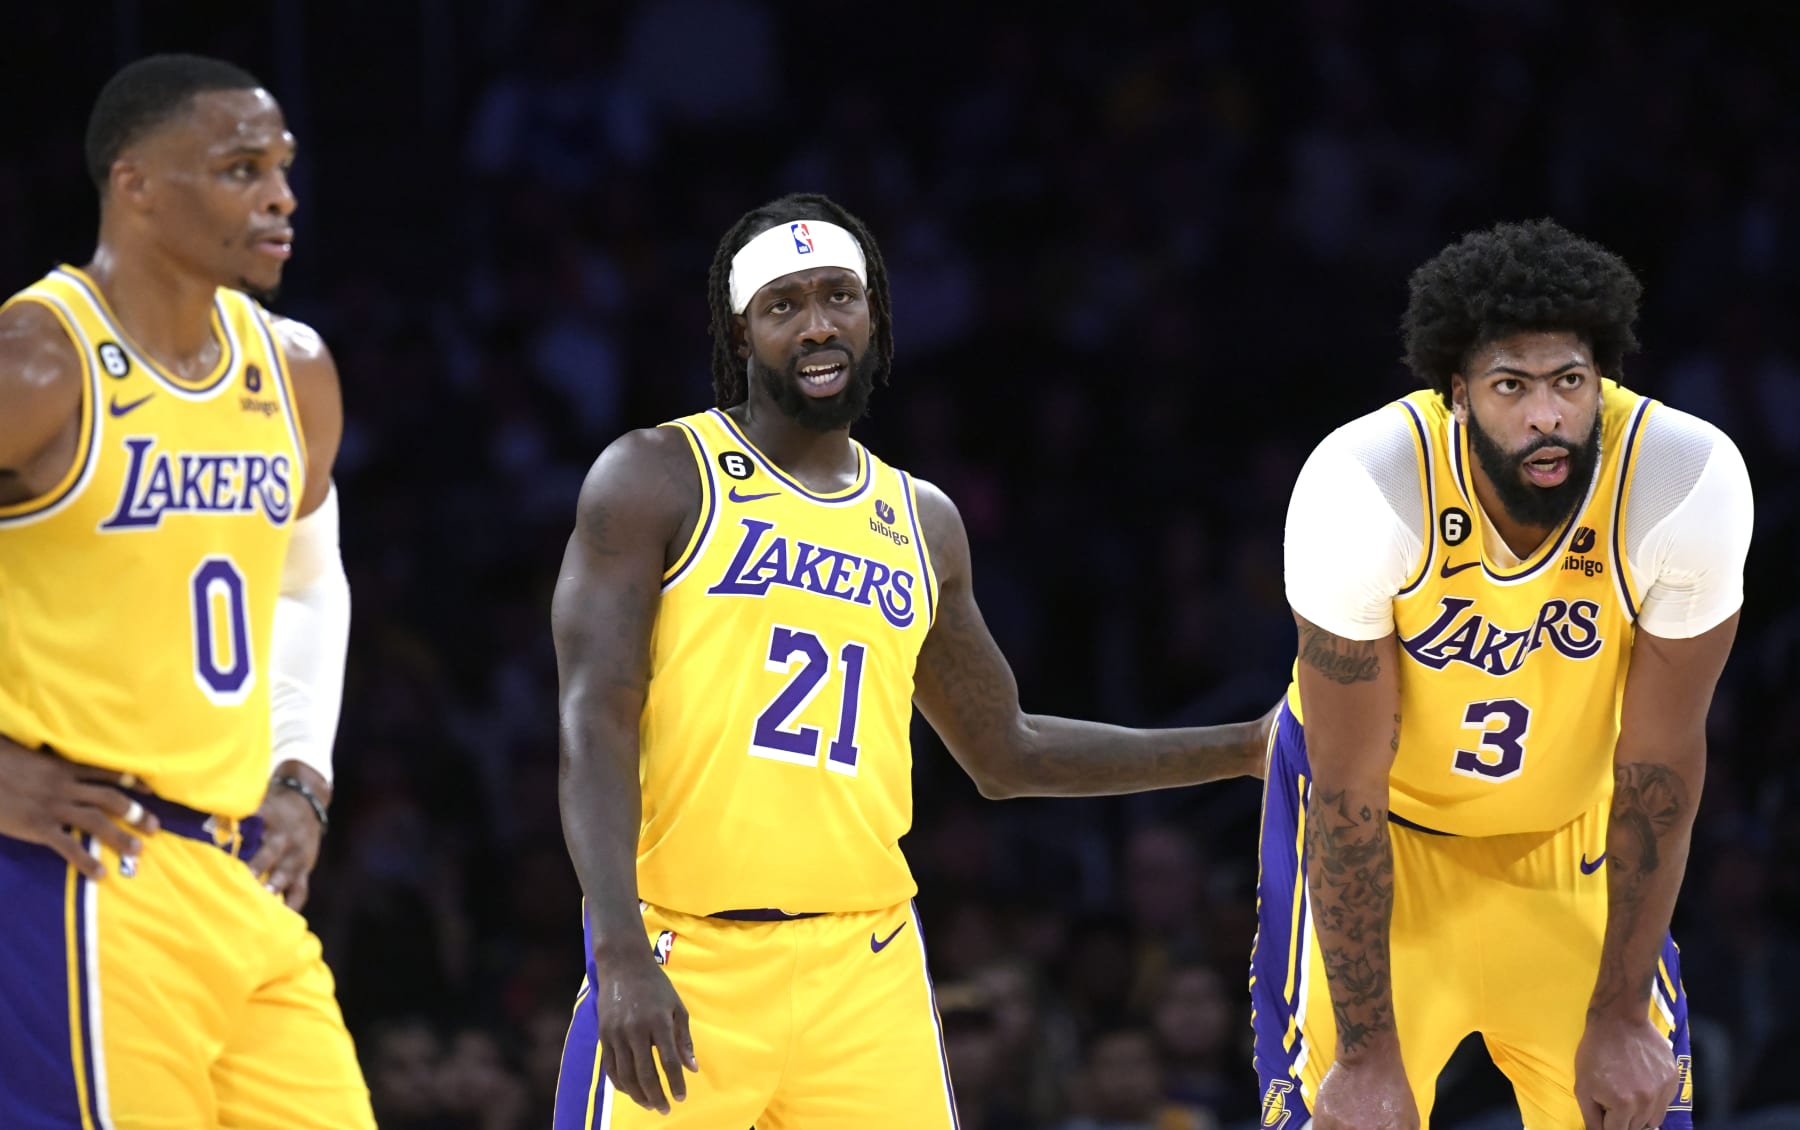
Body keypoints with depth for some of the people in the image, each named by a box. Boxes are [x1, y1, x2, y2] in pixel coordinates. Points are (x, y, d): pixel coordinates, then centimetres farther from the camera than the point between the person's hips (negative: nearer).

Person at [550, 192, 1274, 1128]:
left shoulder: (922, 524, 17)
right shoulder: (655, 479, 1)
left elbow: (1007, 755, 28)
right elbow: (594, 726, -8)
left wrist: (1248, 748, 24)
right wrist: (622, 957, -20)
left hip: (866, 973, 4)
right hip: (686, 963, -4)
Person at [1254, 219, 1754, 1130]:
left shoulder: (1691, 482, -29)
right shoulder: (1358, 490, -32)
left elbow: (1656, 770, -17)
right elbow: (1349, 793, -24)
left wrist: (1620, 1019, -12)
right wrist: (1368, 1056, -22)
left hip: (1576, 823, 2)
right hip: (1387, 818, -2)